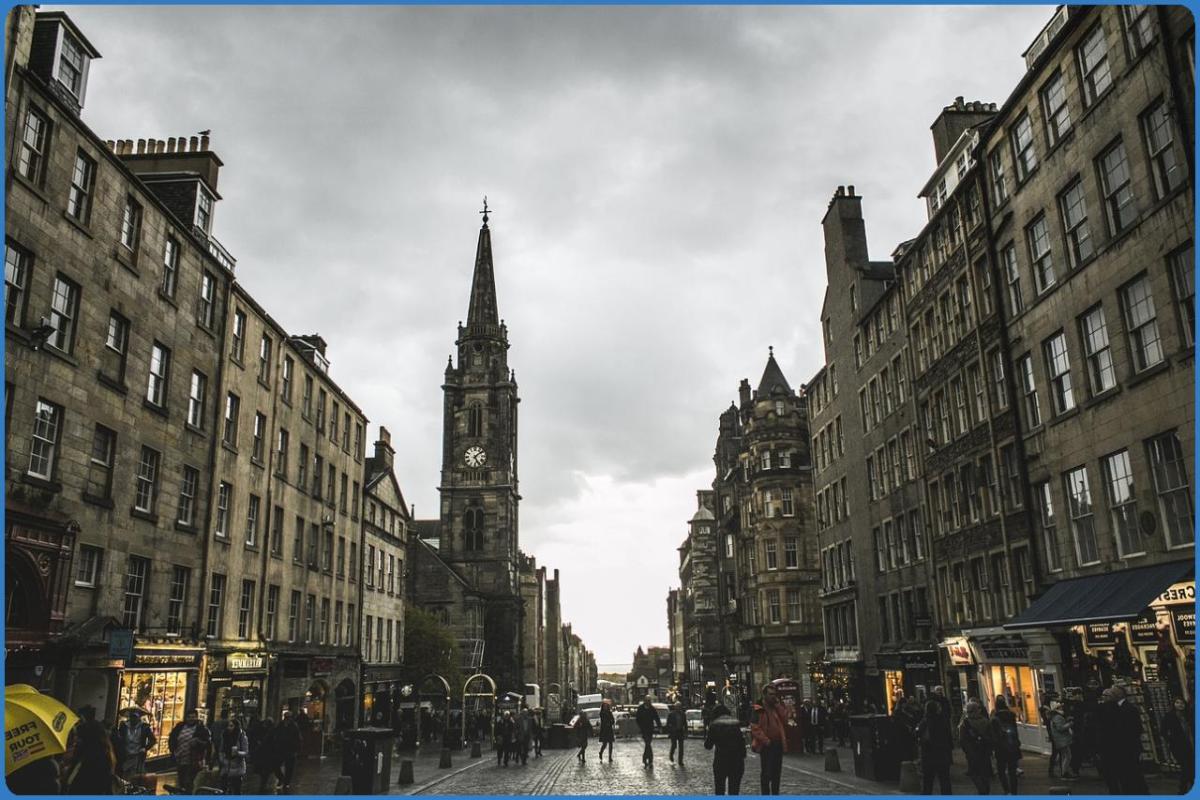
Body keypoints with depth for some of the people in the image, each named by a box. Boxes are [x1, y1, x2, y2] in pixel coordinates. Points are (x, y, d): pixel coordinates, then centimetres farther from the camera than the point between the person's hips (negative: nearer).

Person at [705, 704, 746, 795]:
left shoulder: (714, 725, -1)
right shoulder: (735, 723, 7)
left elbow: (708, 746, 3)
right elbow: (742, 743, 5)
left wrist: (706, 732, 17)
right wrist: (743, 756, 10)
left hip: (721, 761, -3)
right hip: (737, 761, 3)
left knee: (720, 790, 11)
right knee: (734, 790, 12)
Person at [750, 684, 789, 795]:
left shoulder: (778, 708, 12)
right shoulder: (759, 710, -8)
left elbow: (785, 720, -3)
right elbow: (754, 728, -13)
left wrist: (779, 705, -7)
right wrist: (765, 740, -17)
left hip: (778, 744, 6)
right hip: (766, 746, -6)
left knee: (777, 772, 13)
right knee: (766, 773, -3)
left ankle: (775, 794, 23)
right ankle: (765, 795, 4)